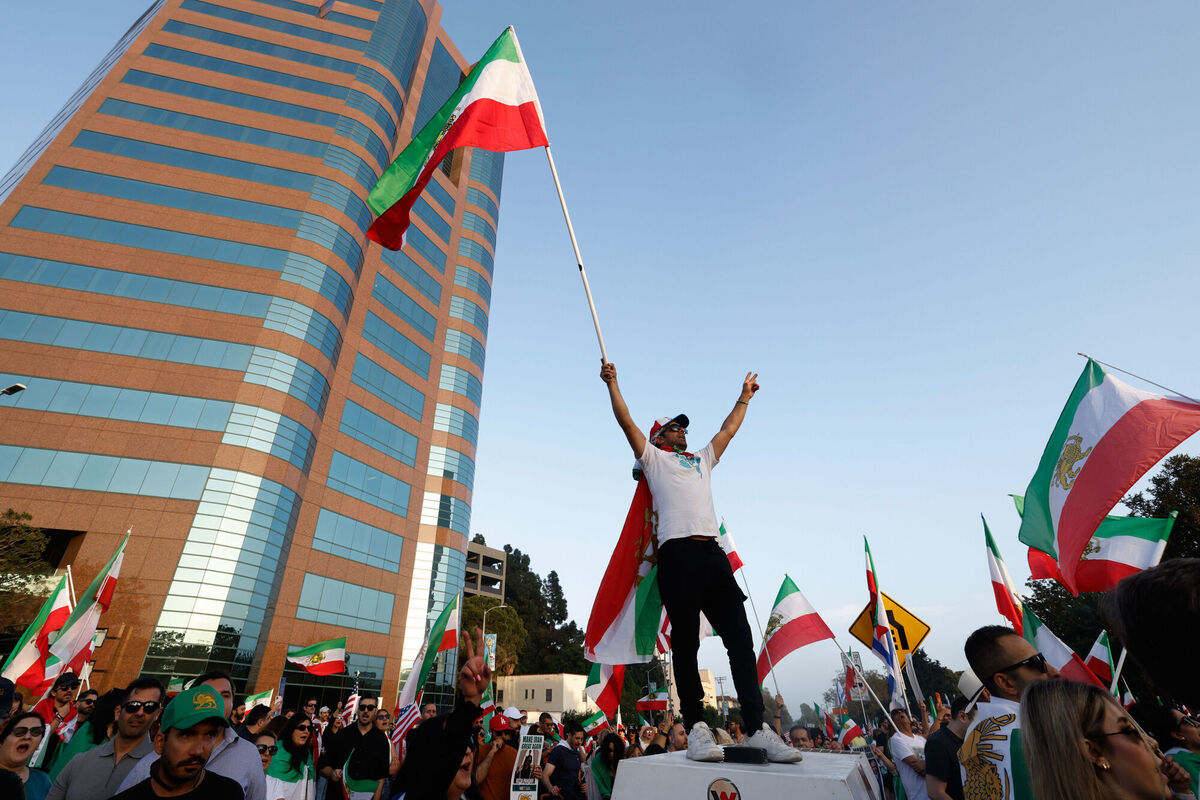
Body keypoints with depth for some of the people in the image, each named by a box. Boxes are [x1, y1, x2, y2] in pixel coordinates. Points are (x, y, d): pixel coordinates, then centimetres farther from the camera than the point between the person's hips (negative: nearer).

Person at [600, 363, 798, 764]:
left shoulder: (701, 459, 32)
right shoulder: (652, 457, 17)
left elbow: (729, 429, 39)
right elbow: (626, 421, 11)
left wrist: (745, 395, 46)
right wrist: (612, 382, 13)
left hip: (712, 553, 5)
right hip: (677, 553, -5)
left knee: (740, 638, -1)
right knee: (685, 642, -2)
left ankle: (757, 728, 2)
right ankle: (695, 725, 7)